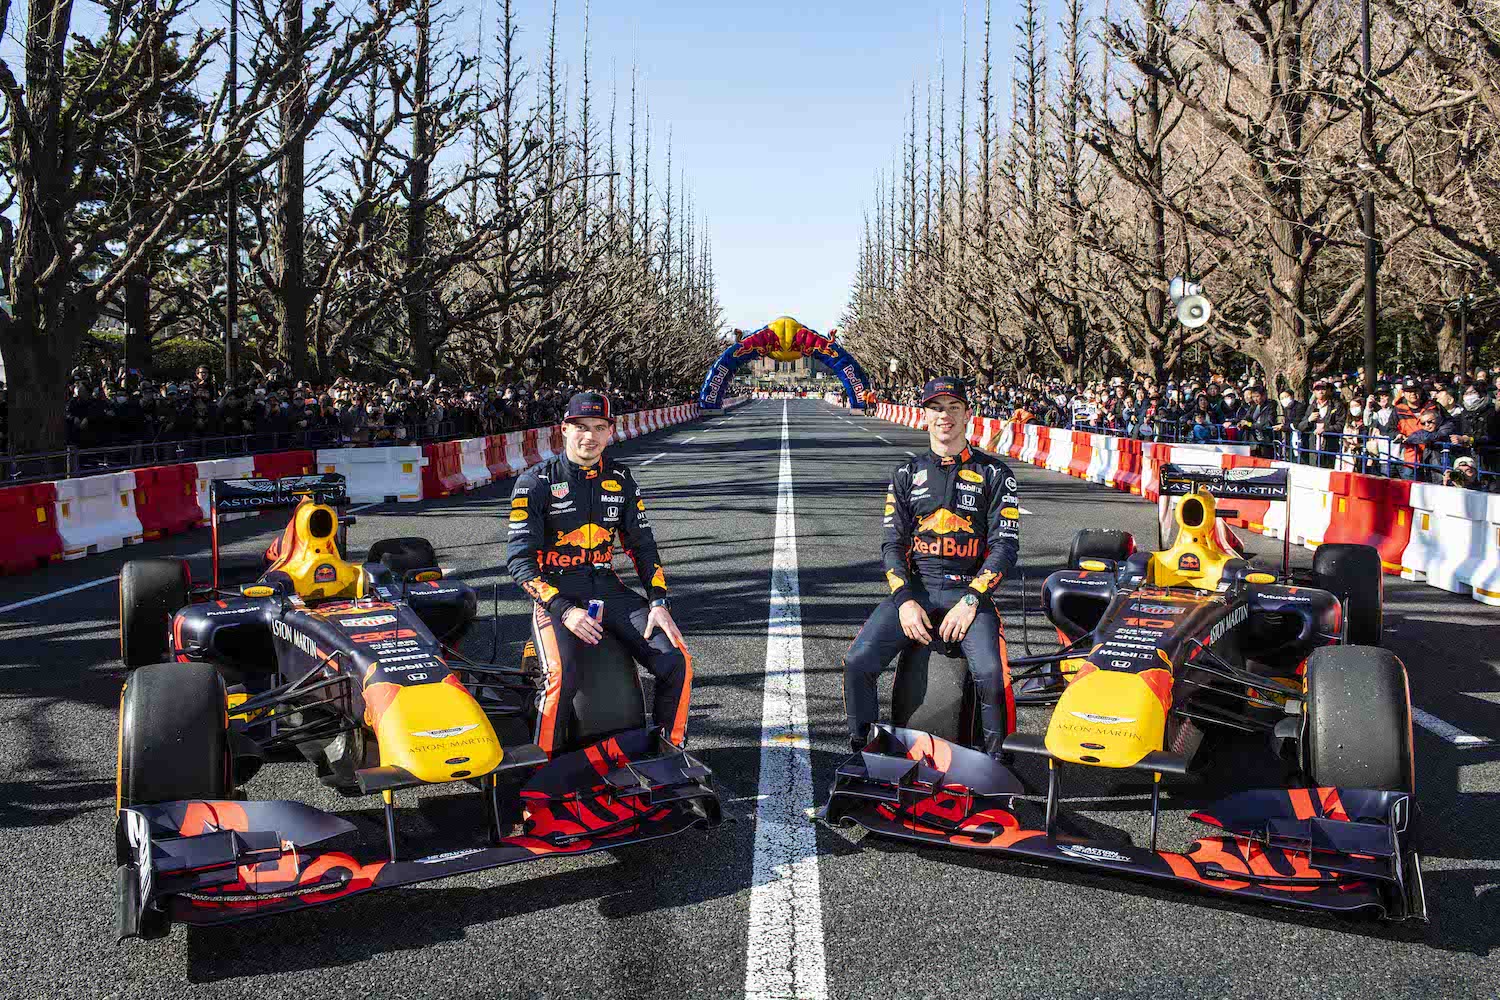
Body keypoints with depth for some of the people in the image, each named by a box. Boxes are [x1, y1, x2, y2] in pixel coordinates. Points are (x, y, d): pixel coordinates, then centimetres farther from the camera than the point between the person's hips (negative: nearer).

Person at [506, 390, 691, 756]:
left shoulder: (620, 480, 10)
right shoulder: (536, 483, -4)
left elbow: (642, 544, 14)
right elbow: (519, 559, -9)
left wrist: (659, 602, -2)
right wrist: (564, 610, -22)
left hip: (607, 586, 4)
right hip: (555, 592, -4)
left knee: (677, 661, -13)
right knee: (561, 676, -33)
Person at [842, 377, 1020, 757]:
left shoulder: (993, 473, 7)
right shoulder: (906, 475, 14)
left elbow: (1005, 545, 0)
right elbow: (893, 544, 9)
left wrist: (970, 601, -13)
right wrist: (904, 600, -8)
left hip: (971, 590, -2)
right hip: (914, 588, 2)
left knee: (990, 672, -29)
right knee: (858, 661, -20)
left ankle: (997, 761, -7)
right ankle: (860, 751, 0)